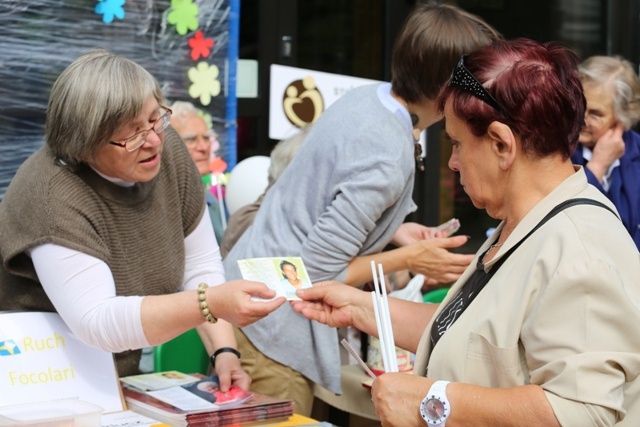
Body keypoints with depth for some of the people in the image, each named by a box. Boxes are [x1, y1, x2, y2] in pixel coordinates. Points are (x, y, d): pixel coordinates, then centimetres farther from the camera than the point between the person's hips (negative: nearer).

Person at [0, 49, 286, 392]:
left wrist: (224, 351, -14)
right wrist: (211, 303, -41)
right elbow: (97, 323, -33)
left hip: (135, 376, 7)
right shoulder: (52, 195, -26)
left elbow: (201, 266, -1)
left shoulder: (167, 151, -7)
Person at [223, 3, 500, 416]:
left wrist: (397, 231, 5)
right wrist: (409, 259, -12)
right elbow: (316, 272, -23)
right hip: (275, 327, -9)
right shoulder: (388, 156, -27)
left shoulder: (366, 95, -1)